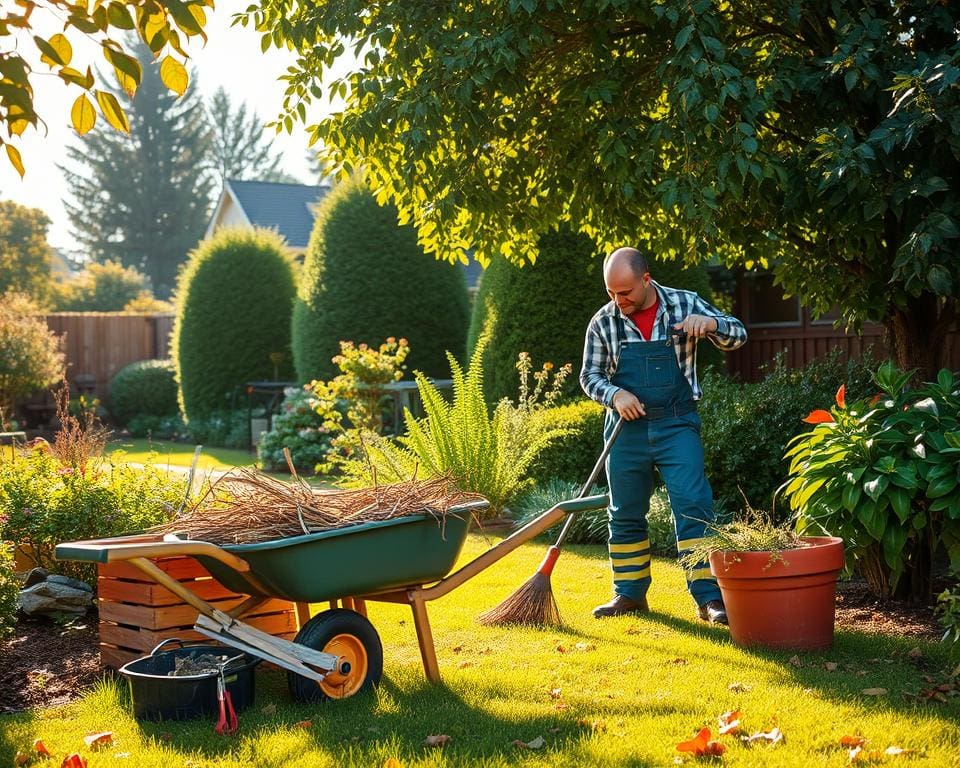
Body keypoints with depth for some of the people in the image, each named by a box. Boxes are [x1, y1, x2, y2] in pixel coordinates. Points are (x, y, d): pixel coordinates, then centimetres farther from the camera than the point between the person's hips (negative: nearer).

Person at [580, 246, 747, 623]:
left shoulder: (685, 305, -4)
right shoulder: (603, 322, -1)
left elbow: (738, 336, -1)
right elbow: (589, 376, 5)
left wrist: (710, 323, -23)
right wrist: (615, 394, -16)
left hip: (676, 425, -2)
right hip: (626, 427, 2)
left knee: (693, 505, -11)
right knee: (625, 514, 10)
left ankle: (708, 596, -7)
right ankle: (630, 593, 23)